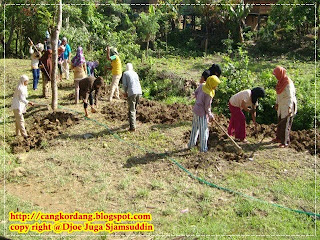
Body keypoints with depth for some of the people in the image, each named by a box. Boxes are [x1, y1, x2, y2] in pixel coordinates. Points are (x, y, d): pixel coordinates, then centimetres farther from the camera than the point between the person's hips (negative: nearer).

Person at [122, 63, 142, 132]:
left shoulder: (125, 73, 9)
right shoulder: (135, 73, 23)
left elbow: (124, 84, 2)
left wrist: (125, 92, 18)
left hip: (132, 93, -5)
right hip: (139, 92, 5)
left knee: (132, 110, -3)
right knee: (134, 108, 21)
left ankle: (132, 127, -9)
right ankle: (132, 121, 30)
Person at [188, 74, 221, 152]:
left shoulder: (202, 86, -5)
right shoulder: (209, 94, -26)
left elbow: (196, 92, 13)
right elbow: (207, 107, -18)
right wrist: (210, 116, -3)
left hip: (196, 110, 8)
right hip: (202, 113, -8)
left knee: (195, 128, 22)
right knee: (204, 130, 6)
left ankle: (191, 144, 35)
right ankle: (203, 148, 16)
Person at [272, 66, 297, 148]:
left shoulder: (288, 83, -19)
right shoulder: (280, 82, 8)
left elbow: (290, 96, -22)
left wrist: (289, 108, -26)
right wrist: (277, 103, 20)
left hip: (287, 106, -9)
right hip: (281, 106, 9)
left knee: (285, 124, -4)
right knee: (280, 123, 18)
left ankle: (285, 142, 3)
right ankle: (279, 138, 31)